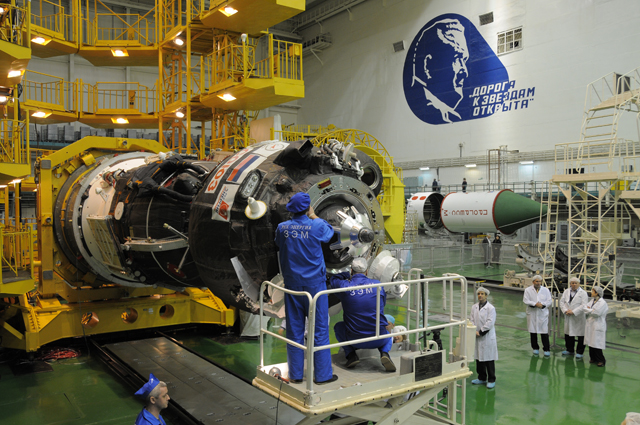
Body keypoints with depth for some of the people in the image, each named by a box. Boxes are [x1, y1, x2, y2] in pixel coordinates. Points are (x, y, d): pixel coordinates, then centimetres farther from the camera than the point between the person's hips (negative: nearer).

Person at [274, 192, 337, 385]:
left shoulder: (282, 228, -3)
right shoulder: (316, 226, -11)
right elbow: (329, 232, 11)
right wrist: (313, 216, 18)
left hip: (292, 284, 3)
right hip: (314, 283, -3)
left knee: (294, 330, 10)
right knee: (319, 329, 5)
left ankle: (296, 374, 18)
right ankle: (323, 374, 12)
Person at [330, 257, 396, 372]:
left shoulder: (344, 286, -7)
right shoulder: (377, 284, -1)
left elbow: (334, 278, 17)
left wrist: (346, 275, 34)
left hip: (355, 340, -1)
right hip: (378, 340, 1)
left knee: (338, 326, 31)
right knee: (389, 335, 38)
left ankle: (351, 354, 9)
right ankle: (384, 353, 4)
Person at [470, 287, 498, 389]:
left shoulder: (491, 308, -9)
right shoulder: (474, 307, 7)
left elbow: (489, 323, -14)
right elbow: (472, 320, 5)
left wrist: (480, 332, -15)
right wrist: (474, 331, -10)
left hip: (488, 337, -5)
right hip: (477, 337, 5)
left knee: (489, 360, 2)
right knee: (479, 358, 13)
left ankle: (491, 380, 15)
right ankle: (482, 378, 27)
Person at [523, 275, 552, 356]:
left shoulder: (546, 290, 6)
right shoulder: (528, 290, 2)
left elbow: (549, 301, 1)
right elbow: (525, 300, -8)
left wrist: (542, 304, -17)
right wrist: (535, 304, -19)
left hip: (543, 314, 0)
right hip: (532, 314, 0)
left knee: (544, 332, -3)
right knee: (533, 332, 8)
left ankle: (546, 349, 7)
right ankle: (535, 348, 21)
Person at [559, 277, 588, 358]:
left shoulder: (583, 293, -5)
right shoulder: (566, 291, 10)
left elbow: (583, 305, -14)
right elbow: (562, 301, 7)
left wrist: (573, 312, -19)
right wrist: (565, 310, -9)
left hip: (579, 317, -5)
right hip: (568, 317, 5)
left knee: (580, 335, 1)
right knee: (568, 334, 12)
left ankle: (580, 352, 13)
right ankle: (569, 350, 27)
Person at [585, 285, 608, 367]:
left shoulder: (602, 302, -12)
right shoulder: (592, 301, 13)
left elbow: (596, 313, -19)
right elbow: (585, 308, 8)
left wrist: (588, 310, -4)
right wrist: (591, 310, -10)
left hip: (598, 326, -7)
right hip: (590, 325, 7)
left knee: (596, 344, -5)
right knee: (591, 342, 10)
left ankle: (601, 360, 6)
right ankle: (593, 358, 21)